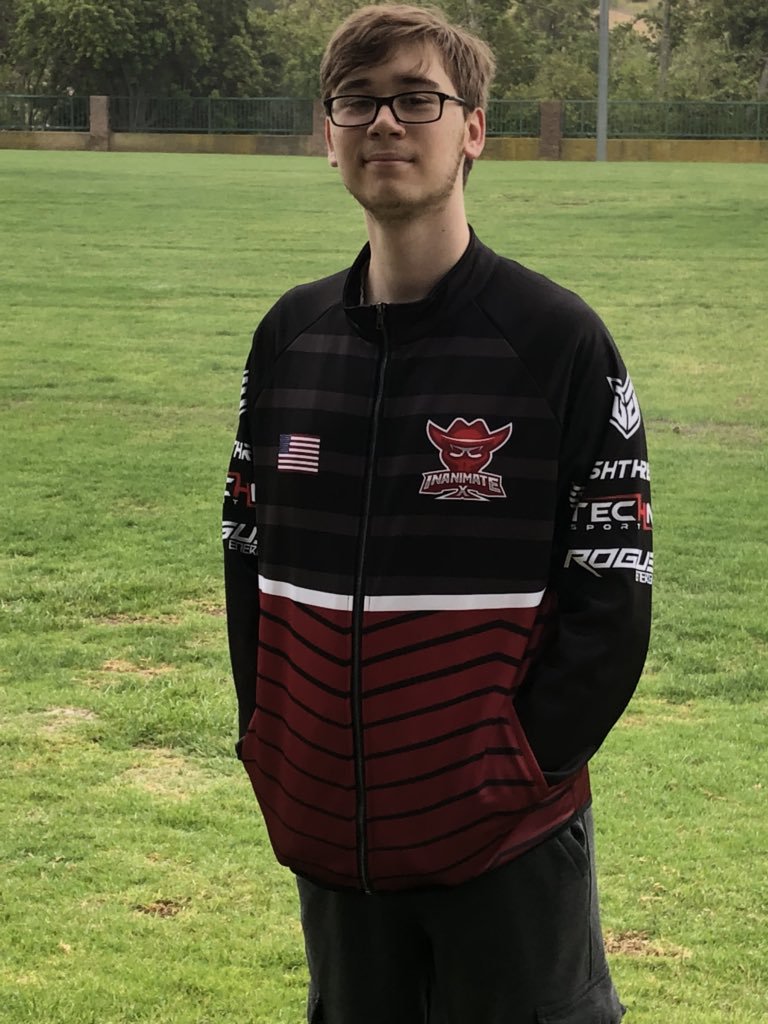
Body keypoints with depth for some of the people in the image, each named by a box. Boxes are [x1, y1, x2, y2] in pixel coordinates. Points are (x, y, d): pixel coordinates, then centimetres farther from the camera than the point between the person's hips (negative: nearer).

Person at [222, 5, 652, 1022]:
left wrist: (525, 764, -12)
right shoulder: (291, 335, 6)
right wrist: (269, 745, 4)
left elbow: (613, 591, -9)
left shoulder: (557, 338, -9)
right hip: (326, 829, 5)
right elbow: (250, 553, 12)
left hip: (507, 842, -5)